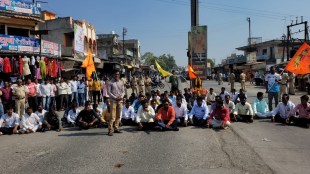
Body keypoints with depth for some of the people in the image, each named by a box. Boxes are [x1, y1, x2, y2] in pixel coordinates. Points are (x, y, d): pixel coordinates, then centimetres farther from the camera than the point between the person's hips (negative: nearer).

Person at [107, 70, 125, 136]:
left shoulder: (121, 82, 10)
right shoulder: (111, 82, -3)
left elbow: (123, 91, 13)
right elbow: (108, 92, -5)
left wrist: (121, 97, -6)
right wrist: (115, 97, -13)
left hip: (120, 101, 5)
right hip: (113, 101, -5)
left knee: (118, 116, 8)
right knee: (113, 116, -10)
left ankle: (116, 128, 17)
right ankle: (110, 130, -8)